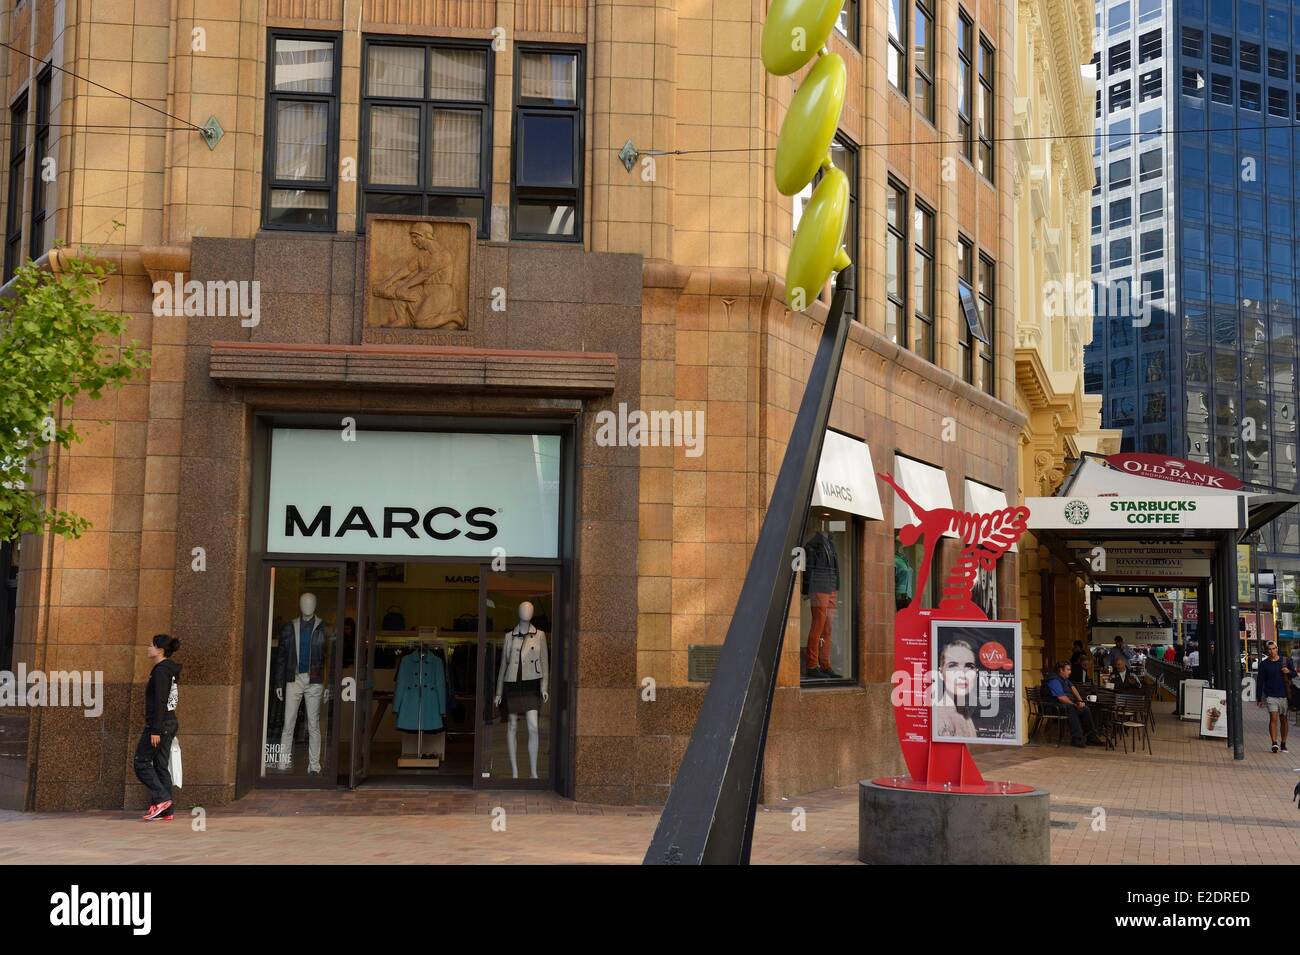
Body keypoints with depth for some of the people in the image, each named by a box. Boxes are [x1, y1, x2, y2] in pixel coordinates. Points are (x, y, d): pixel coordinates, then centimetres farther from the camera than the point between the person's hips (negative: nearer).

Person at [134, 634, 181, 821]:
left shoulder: (161, 671, -14)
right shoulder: (171, 670, 15)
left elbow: (159, 702, -20)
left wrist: (155, 730, -21)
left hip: (159, 723, -10)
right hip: (170, 722, 10)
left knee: (141, 763, -1)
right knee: (161, 766, 9)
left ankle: (161, 799, -7)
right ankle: (166, 812, 8)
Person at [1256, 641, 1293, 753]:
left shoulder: (1285, 661, 8)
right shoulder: (1264, 664, 3)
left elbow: (1295, 674, 16)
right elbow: (1260, 681, 5)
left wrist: (1289, 672, -8)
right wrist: (1259, 698, 2)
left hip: (1284, 695, 2)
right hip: (1270, 696, -2)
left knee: (1283, 720, 7)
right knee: (1273, 718, -14)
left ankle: (1283, 744, 18)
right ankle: (1274, 743, -20)